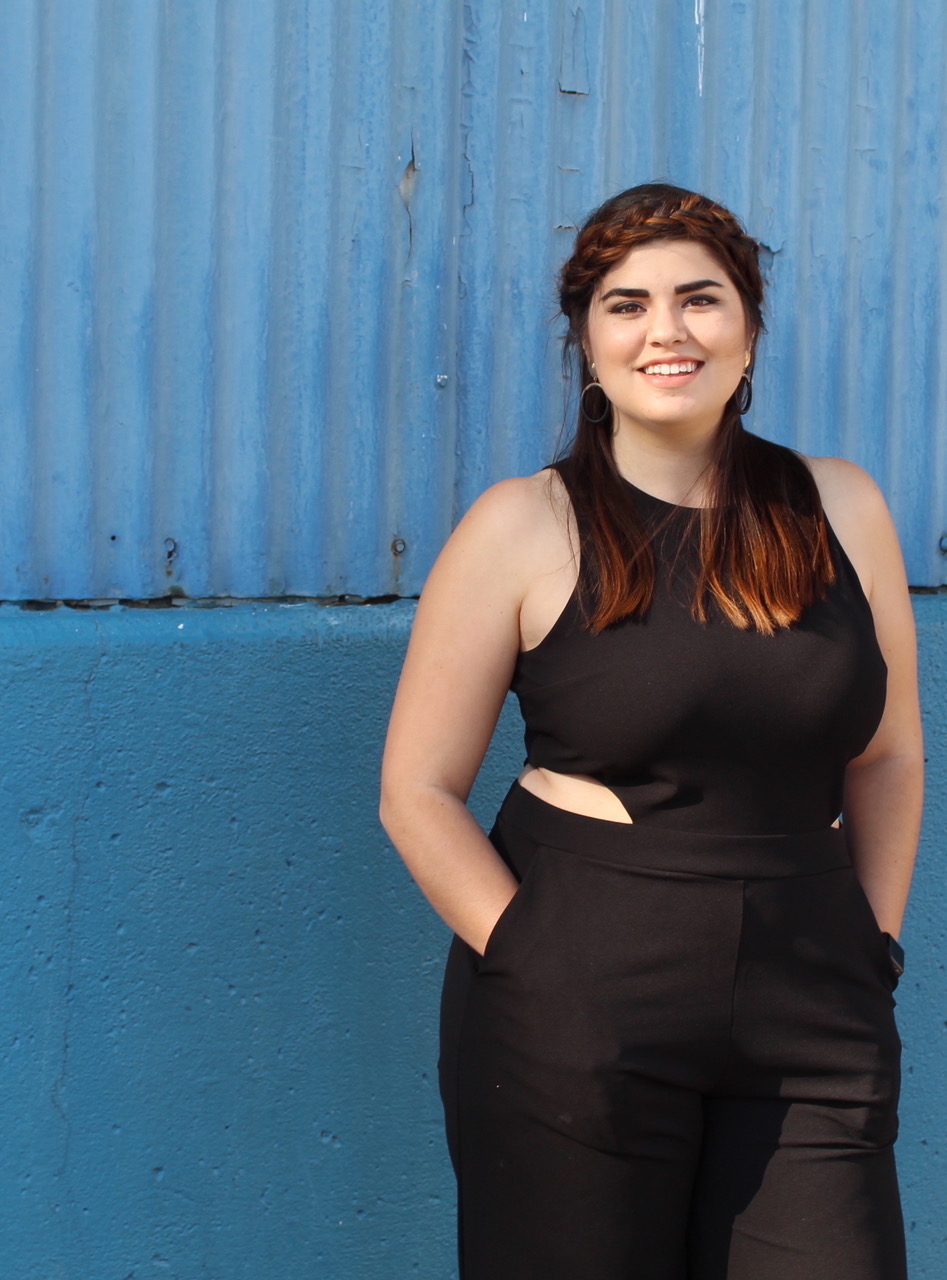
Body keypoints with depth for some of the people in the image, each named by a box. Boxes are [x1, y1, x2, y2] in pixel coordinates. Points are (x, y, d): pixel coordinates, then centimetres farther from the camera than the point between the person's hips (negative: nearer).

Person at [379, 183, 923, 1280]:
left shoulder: (839, 510, 6)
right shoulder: (524, 528, -4)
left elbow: (887, 755, 15)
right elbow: (418, 794, -3)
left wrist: (874, 944, 8)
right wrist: (539, 967, -9)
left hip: (810, 1029, 3)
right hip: (573, 1026, -2)